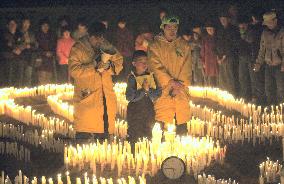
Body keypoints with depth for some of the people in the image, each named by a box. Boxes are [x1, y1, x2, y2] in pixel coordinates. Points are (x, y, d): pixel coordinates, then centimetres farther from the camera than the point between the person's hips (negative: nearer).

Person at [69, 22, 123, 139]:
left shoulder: (107, 47, 13)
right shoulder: (78, 49, -3)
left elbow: (119, 64, 12)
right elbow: (74, 70, -13)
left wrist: (108, 65, -9)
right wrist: (95, 67, -19)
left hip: (107, 98, 5)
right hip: (87, 98, -5)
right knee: (84, 137, -8)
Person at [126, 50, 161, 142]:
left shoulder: (151, 76, 5)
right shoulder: (132, 78, -6)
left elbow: (157, 94, 0)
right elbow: (130, 97, -14)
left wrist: (149, 90, -17)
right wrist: (143, 90, -20)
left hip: (149, 110, 4)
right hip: (135, 112, -4)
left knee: (148, 135, 7)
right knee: (134, 136, -3)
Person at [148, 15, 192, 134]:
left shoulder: (184, 45, 14)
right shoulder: (155, 46, 6)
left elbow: (187, 67, 8)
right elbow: (156, 67, -4)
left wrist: (180, 84, -5)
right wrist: (170, 82, -13)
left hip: (181, 90, 2)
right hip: (163, 90, -2)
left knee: (182, 121, -2)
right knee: (163, 124, -9)